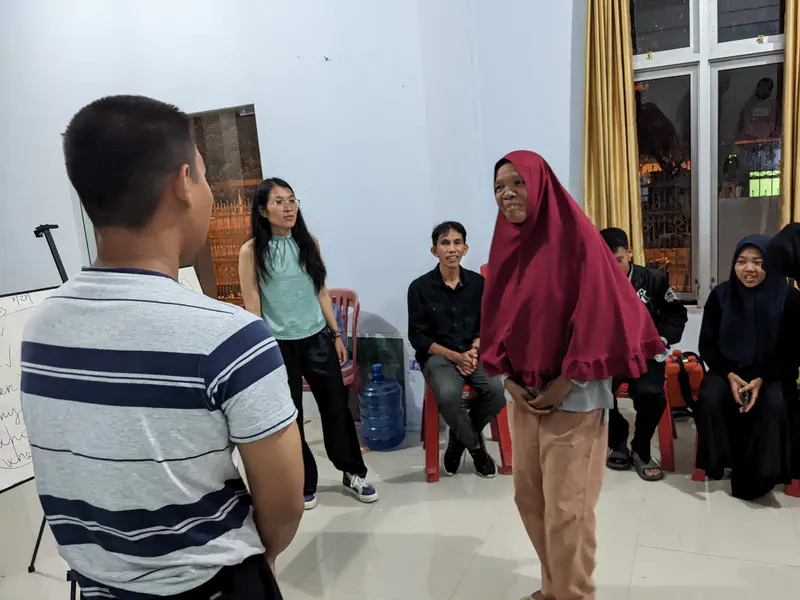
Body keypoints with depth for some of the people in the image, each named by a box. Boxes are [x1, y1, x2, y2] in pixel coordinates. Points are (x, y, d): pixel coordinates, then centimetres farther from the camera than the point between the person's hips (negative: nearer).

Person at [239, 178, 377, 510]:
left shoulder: (308, 243, 4)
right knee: (289, 415, 8)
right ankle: (303, 484, 27)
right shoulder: (251, 251, -7)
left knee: (336, 405, 9)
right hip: (279, 344, -3)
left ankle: (352, 473, 27)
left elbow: (321, 292, 9)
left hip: (317, 338, 3)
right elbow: (252, 304, -6)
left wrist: (336, 334, 8)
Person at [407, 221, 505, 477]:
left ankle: (459, 439, 5)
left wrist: (474, 350, -10)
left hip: (472, 353, 3)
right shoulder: (420, 287, -4)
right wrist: (455, 356, -13)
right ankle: (475, 446, -1)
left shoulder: (478, 283, 4)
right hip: (438, 355, -3)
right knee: (448, 395, -34)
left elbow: (484, 326, 11)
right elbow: (418, 337, -4)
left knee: (496, 391, -26)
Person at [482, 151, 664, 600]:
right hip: (524, 393, 6)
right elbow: (497, 319, 9)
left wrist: (563, 385, -15)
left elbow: (599, 314, -15)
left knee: (565, 507, 1)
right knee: (529, 496, 14)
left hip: (574, 396, -6)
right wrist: (509, 379, -3)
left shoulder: (577, 237, -12)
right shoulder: (508, 244, 6)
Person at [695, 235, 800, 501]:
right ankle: (722, 461, -10)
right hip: (728, 369, 1)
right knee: (709, 399, -29)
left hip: (772, 372, -1)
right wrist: (730, 376, -15)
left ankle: (760, 476, -16)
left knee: (775, 406, -32)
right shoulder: (720, 295, -3)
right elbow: (707, 345, 1)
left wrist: (762, 379, -18)